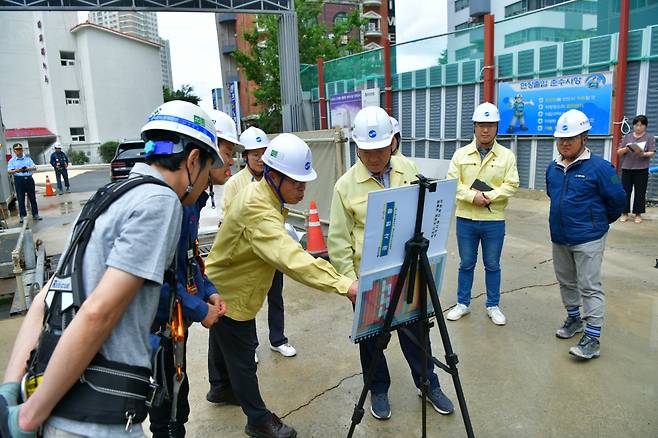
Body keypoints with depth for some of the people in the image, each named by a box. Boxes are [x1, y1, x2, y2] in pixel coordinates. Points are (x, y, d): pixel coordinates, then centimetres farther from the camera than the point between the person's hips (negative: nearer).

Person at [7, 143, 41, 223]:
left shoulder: (28, 158, 11)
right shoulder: (12, 161, 5)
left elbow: (34, 167, 1)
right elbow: (9, 171, -5)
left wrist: (28, 169, -21)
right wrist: (16, 170, -26)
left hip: (29, 179, 1)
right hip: (19, 180, -1)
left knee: (32, 198, 5)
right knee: (21, 199, 1)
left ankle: (35, 214, 11)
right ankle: (22, 216, 7)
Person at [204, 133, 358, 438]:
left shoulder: (260, 193, -4)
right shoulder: (257, 208, -35)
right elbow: (289, 257, -46)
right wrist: (343, 285, -51)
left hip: (229, 286, 9)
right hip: (227, 292, -9)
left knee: (226, 342, 27)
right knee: (242, 353, 4)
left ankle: (223, 387, 49)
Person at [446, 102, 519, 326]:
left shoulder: (507, 155, 0)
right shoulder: (461, 154, 2)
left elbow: (511, 185, -7)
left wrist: (487, 196, -18)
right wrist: (472, 196, -18)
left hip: (494, 221, 0)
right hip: (465, 219, 1)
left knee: (492, 265, 12)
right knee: (466, 264, 12)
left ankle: (493, 306, 27)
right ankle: (463, 303, 27)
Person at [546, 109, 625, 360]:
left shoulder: (599, 167, -14)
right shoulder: (553, 168, 4)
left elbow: (617, 198, -8)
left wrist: (602, 221, 5)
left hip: (588, 239, -6)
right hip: (559, 238, 7)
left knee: (590, 287, -1)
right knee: (566, 282, 19)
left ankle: (592, 338, 6)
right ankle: (574, 319, 38)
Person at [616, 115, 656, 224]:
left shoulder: (650, 137, 4)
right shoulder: (627, 136, 10)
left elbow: (652, 153, -4)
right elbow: (619, 152, 7)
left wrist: (643, 154, -25)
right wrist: (625, 149, -14)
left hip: (642, 170, -2)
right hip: (626, 168, 2)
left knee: (640, 192, 2)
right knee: (625, 191, 3)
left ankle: (638, 214, 12)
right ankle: (625, 213, 12)